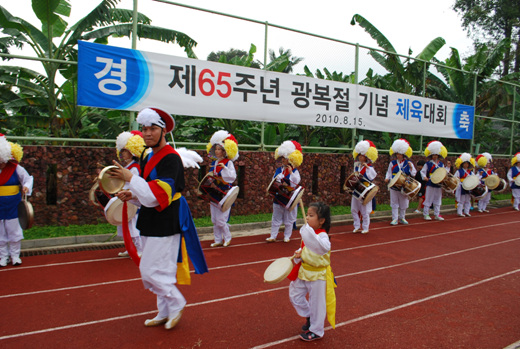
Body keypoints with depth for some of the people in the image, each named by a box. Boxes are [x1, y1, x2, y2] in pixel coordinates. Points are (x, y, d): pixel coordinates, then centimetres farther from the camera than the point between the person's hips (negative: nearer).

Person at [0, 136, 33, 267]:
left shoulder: (15, 168, -6)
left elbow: (28, 178, 1)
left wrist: (26, 187, -18)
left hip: (13, 206, -1)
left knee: (14, 231, 5)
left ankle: (15, 255, 20)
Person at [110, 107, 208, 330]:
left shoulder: (170, 158, -18)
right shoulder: (147, 157, 11)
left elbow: (158, 194, -27)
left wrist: (130, 178, -25)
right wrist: (133, 195, 2)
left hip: (166, 223, -9)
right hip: (151, 222, 9)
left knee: (151, 271, -6)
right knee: (160, 270, 17)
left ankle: (176, 304, 16)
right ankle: (165, 313, 32)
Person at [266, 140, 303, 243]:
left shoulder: (295, 171, -7)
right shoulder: (278, 170, 6)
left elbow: (296, 182, -21)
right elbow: (273, 181, 5)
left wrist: (291, 172, -28)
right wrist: (279, 184, -14)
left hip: (289, 199, -4)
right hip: (278, 198, 4)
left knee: (288, 220, 9)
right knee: (276, 219, 10)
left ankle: (287, 236, 22)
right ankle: (273, 236, 17)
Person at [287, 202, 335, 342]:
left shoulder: (322, 235, -24)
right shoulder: (308, 233, 1)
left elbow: (324, 247, -48)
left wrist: (308, 232, -52)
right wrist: (299, 254, -6)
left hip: (317, 275, -8)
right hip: (303, 272, 8)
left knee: (316, 303, 8)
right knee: (295, 296, 19)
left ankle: (316, 331, 29)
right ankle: (309, 317, 42)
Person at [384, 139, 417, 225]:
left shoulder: (408, 163, 2)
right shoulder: (392, 163, 4)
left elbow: (413, 174, 2)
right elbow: (389, 172, 9)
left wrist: (411, 167, -14)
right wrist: (387, 178, -10)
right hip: (394, 186, 0)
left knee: (403, 203, 10)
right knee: (394, 203, 1)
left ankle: (402, 218, 24)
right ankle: (395, 219, 7)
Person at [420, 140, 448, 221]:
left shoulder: (441, 164, 10)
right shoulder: (428, 163, -2)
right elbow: (422, 171, -2)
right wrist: (424, 177, -21)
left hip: (439, 184, 5)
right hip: (430, 184, -4)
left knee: (438, 200, 10)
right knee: (428, 199, 0)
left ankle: (437, 214, 19)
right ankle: (426, 214, 7)